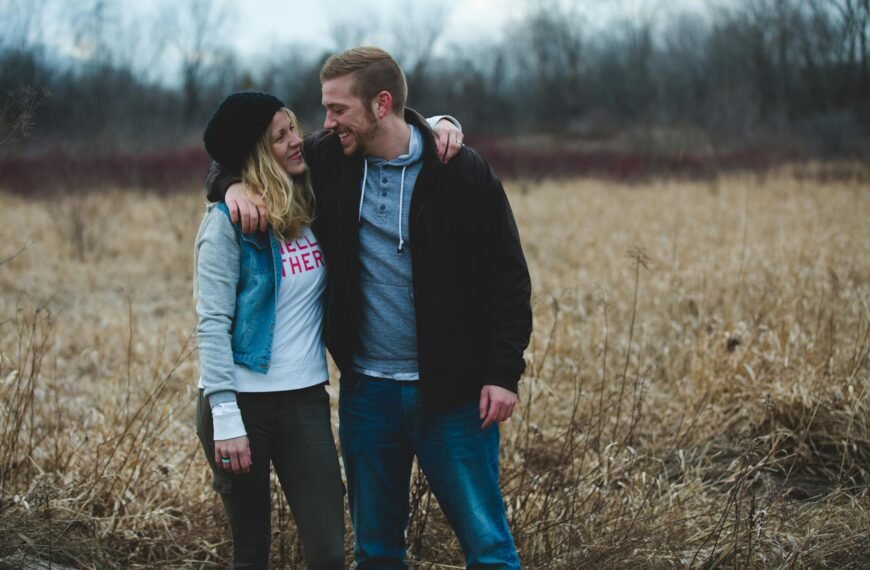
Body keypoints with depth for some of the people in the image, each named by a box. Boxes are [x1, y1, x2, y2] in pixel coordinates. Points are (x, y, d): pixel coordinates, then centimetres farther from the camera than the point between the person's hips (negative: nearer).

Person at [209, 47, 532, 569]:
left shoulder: (464, 174, -8)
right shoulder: (330, 159, 1)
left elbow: (508, 277, -4)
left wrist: (504, 374, -9)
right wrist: (234, 184, -6)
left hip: (453, 392, -4)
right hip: (367, 390, 4)